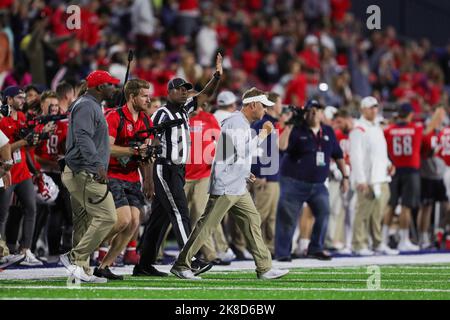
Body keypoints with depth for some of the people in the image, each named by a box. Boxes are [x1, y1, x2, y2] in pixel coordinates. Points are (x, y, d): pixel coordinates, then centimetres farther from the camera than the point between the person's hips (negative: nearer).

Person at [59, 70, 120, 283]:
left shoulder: (91, 106, 21)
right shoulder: (86, 106, -12)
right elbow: (83, 138, -24)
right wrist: (98, 165, -32)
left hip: (82, 175, 11)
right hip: (86, 174, -11)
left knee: (85, 221, 11)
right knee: (106, 217, -14)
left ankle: (81, 269, 12)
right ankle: (75, 258, -14)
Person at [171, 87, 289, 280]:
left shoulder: (244, 124, 17)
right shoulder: (235, 123, -15)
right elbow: (243, 152, -22)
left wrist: (244, 173, 19)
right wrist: (263, 134, -13)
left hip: (239, 188, 10)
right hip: (225, 187, -10)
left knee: (253, 221, 8)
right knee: (207, 225, -8)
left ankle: (264, 268, 9)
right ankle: (181, 265, -4)